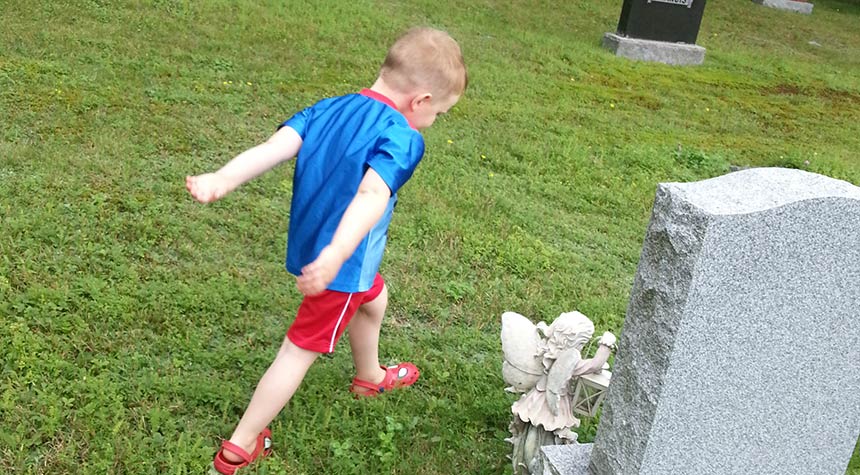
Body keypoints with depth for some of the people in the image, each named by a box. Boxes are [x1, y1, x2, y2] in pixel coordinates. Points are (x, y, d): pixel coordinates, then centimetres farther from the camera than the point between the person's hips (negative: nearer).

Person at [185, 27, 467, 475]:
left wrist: (220, 180, -28)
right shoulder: (402, 138, -23)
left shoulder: (327, 109, -2)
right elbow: (371, 196, -40)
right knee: (300, 351, 8)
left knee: (373, 298, 33)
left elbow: (274, 146, -16)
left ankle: (370, 377, 59)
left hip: (310, 246, 8)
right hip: (339, 267, -8)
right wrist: (335, 255, -50)